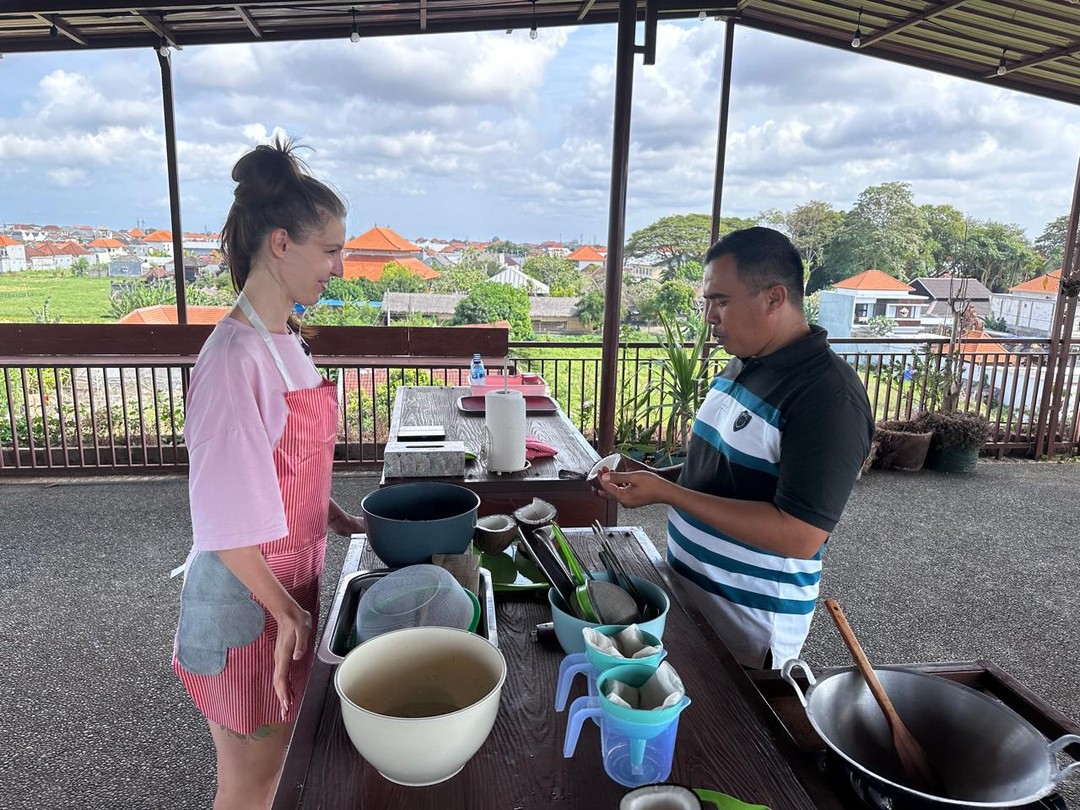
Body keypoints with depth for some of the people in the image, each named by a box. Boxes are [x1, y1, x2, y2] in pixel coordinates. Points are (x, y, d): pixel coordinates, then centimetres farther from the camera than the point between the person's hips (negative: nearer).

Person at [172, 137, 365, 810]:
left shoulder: (285, 338, 3)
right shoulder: (237, 356, -25)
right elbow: (224, 519, -22)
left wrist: (339, 519, 7)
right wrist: (284, 610, -16)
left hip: (292, 582, 8)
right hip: (249, 602, -8)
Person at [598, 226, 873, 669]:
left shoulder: (828, 395, -24)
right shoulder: (743, 363, 4)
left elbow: (799, 536, -28)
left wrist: (666, 492, -28)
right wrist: (654, 476, -1)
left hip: (749, 619, -8)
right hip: (688, 588, 8)